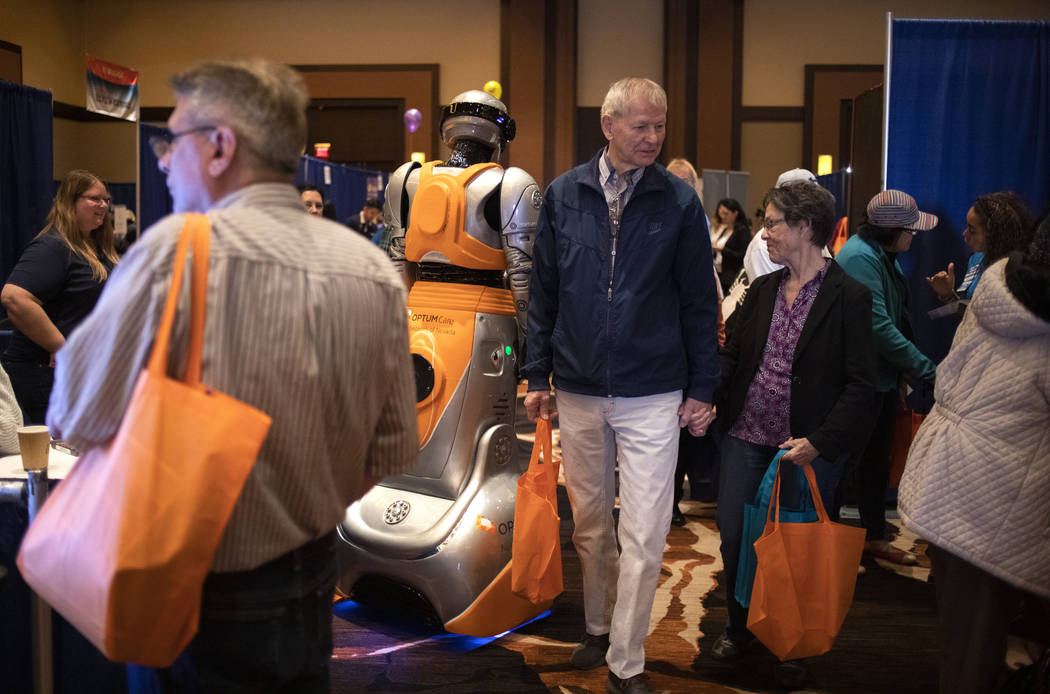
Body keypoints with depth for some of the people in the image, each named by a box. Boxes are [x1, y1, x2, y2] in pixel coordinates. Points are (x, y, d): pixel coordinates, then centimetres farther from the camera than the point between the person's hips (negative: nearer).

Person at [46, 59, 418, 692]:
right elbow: (393, 451, 1)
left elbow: (76, 420, -14)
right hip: (315, 586, 5)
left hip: (202, 601, -4)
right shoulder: (376, 271, -5)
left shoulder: (179, 247, -20)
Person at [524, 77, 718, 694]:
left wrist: (703, 388, 0)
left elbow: (699, 301, 1)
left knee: (643, 534, -1)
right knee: (590, 523, 16)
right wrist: (537, 374, 6)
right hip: (578, 391, 2)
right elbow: (544, 291, 7)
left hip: (653, 395, -2)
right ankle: (599, 627, 35)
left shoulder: (680, 201, -3)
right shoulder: (564, 195, 2)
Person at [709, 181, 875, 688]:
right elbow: (731, 356, 6)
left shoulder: (850, 297, -8)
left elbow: (861, 384, -10)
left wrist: (819, 441, -20)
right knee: (732, 534, 9)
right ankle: (739, 627, 33)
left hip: (810, 448, -4)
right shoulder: (762, 289, 8)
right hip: (746, 436, 5)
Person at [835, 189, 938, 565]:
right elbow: (879, 325, -26)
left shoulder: (882, 257, 11)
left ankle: (875, 536, 32)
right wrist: (927, 369, -23)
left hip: (882, 379, 10)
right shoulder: (860, 258, -20)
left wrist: (899, 376, 15)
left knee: (876, 459, 18)